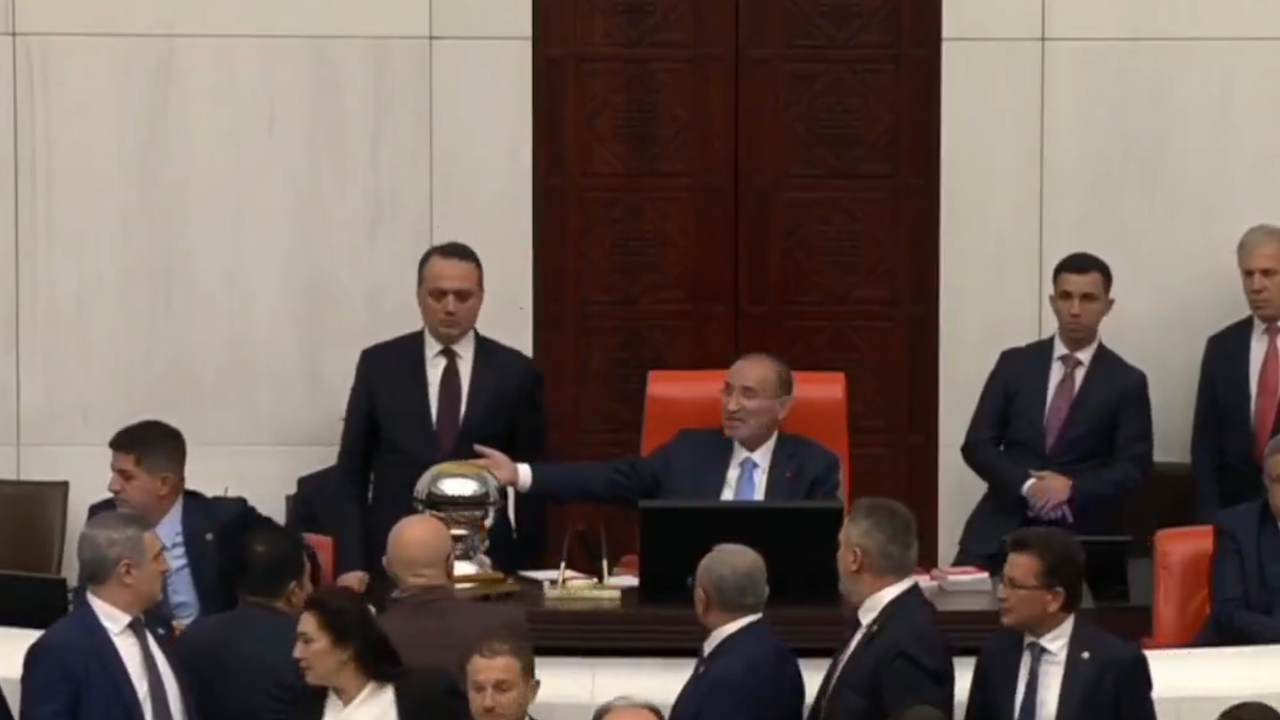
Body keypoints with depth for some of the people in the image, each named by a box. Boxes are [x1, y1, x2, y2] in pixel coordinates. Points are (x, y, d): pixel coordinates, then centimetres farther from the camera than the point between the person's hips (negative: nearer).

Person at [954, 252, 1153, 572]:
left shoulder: (1127, 381, 6)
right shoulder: (1014, 363, 10)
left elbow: (1134, 467, 1)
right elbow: (977, 444, 6)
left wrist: (1074, 489, -17)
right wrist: (1026, 484, -12)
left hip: (1080, 531, -1)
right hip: (1004, 523, 1)